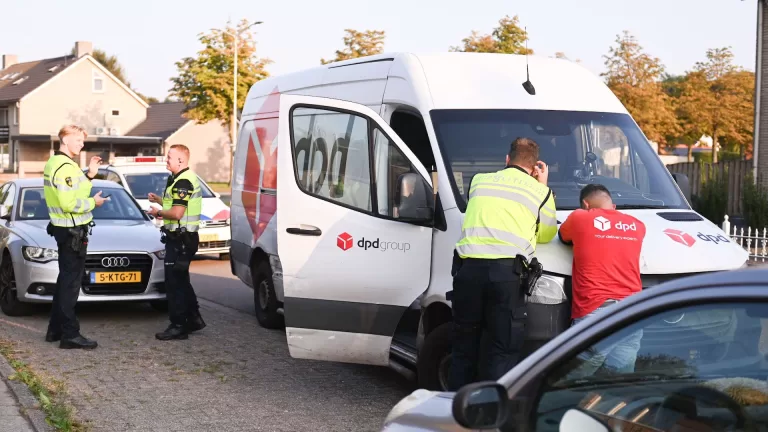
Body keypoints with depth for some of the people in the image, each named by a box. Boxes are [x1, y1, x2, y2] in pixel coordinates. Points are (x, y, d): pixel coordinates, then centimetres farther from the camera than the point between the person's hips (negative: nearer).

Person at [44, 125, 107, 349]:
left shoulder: (54, 163, 14)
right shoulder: (65, 167, -20)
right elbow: (69, 204, -27)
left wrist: (89, 176, 7)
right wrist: (93, 202, -14)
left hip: (65, 229, 11)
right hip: (72, 231, -11)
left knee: (65, 279, 17)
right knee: (71, 282, -7)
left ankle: (55, 329, 23)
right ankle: (70, 334, -5)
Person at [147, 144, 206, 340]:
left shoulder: (183, 182, -19)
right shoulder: (181, 179, 15)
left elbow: (176, 213, -25)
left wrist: (158, 213, -9)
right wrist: (159, 200, 13)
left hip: (180, 239, -11)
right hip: (179, 237, 11)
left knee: (175, 282, -5)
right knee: (181, 281, 19)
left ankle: (178, 326, -1)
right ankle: (194, 318, 27)